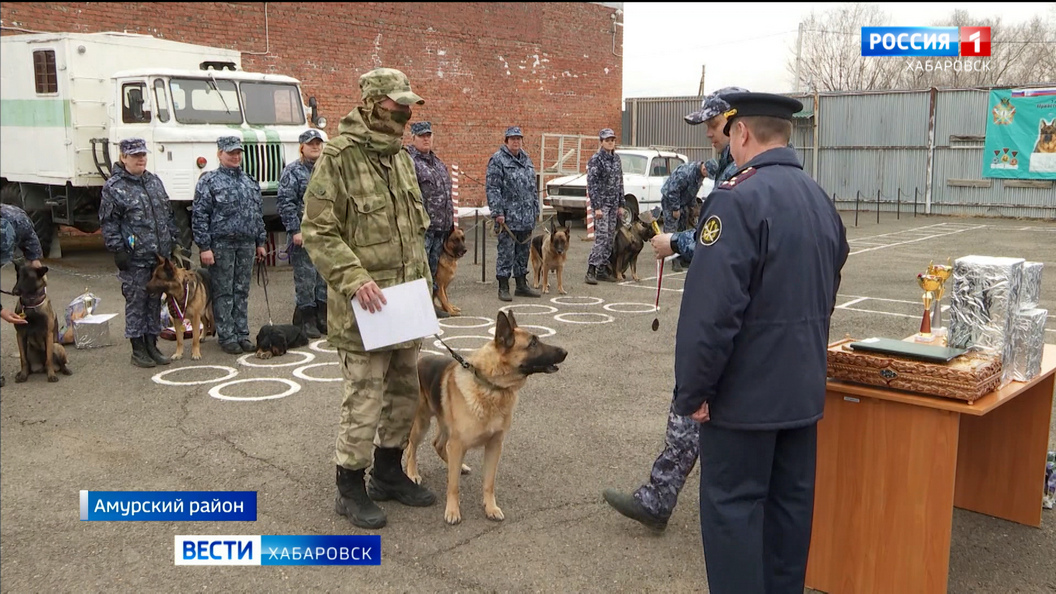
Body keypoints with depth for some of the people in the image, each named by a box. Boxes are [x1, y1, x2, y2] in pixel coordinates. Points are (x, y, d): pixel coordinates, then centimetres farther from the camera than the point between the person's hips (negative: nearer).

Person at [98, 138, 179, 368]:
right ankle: (138, 350, 9)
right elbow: (108, 223, -7)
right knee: (136, 302, 0)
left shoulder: (155, 181, 15)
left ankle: (152, 345, 21)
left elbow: (168, 215, 20)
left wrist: (173, 241, 15)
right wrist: (118, 250, -13)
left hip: (161, 255, 6)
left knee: (155, 301, 11)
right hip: (135, 258, -6)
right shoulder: (113, 187, -5)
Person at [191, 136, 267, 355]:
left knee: (242, 291, 9)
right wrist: (204, 247, -12)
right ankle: (227, 337, 6)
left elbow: (258, 214, 20)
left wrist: (260, 242, 16)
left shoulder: (250, 182, 15)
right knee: (223, 293, 0)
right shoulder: (208, 181, -2)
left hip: (246, 244, 5)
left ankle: (242, 335, 15)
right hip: (221, 244, -5)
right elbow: (199, 216, -7)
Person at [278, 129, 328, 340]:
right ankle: (306, 320, 7)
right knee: (305, 277, -2)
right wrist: (295, 230, -15)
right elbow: (285, 202, -9)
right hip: (304, 234, -6)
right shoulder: (292, 171, -4)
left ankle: (323, 317, 20)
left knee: (325, 276, 10)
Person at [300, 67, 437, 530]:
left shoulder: (401, 155, 12)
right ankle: (350, 489, 17)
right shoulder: (339, 157, -13)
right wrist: (354, 278, -25)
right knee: (364, 402, -1)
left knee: (405, 394, 17)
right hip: (364, 307, -8)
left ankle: (389, 474, 35)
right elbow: (317, 231, -16)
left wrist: (422, 277, 14)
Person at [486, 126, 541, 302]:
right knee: (506, 251, -3)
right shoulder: (497, 160, -6)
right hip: (508, 216, -7)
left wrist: (535, 210, 17)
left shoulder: (527, 160, 17)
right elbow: (492, 188, -12)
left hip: (527, 217, 7)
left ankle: (522, 285, 23)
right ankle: (503, 287, 4)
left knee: (523, 251, 13)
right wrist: (497, 212, -18)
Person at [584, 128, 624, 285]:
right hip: (601, 203, -7)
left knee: (610, 238, 7)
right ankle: (591, 271, -13)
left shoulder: (616, 158, 12)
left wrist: (621, 204, 13)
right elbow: (591, 184, -12)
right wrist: (596, 207, -17)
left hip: (614, 204, 7)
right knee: (601, 237, -14)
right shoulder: (596, 159, -8)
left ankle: (602, 270, 13)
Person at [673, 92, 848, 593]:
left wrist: (693, 391, -15)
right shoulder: (821, 200, 9)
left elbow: (711, 308, -24)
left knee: (733, 508, 3)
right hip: (803, 387, 8)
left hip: (745, 391, -8)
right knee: (791, 501, 17)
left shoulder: (739, 198, -19)